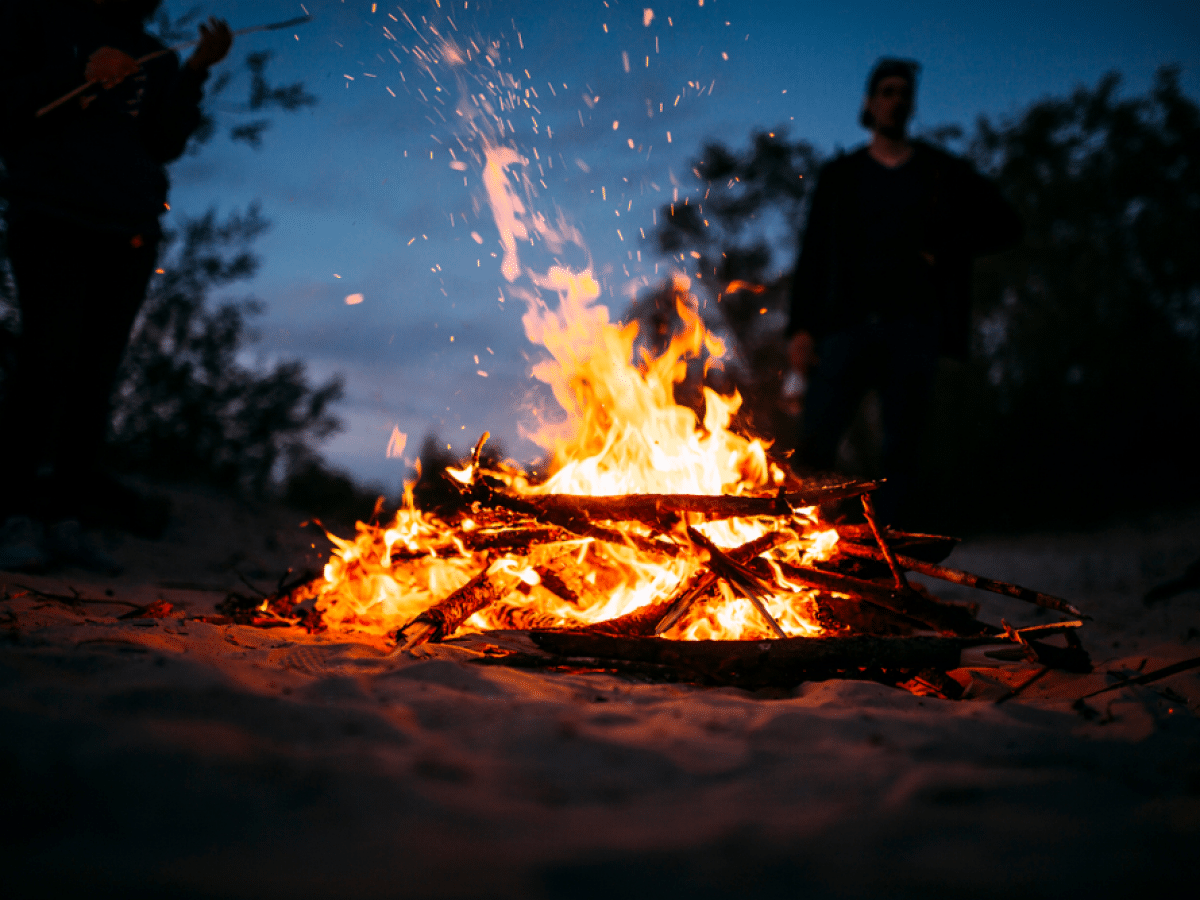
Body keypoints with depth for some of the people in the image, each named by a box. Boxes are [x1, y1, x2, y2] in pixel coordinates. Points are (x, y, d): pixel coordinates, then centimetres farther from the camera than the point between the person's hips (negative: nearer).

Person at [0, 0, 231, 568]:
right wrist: (79, 74, -13)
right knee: (50, 356, -12)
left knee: (100, 365, 1)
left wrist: (196, 72, -5)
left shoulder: (151, 57, 17)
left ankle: (80, 480, 8)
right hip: (51, 217, -4)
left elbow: (166, 144, 7)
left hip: (130, 228, 4)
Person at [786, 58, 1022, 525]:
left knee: (901, 451, -4)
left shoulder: (942, 172, 16)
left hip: (914, 326, 1)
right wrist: (801, 328, -4)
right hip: (849, 324, 0)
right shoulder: (840, 175, 15)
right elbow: (813, 254, 8)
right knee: (814, 444, -14)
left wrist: (945, 250, 0)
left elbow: (1004, 225, 16)